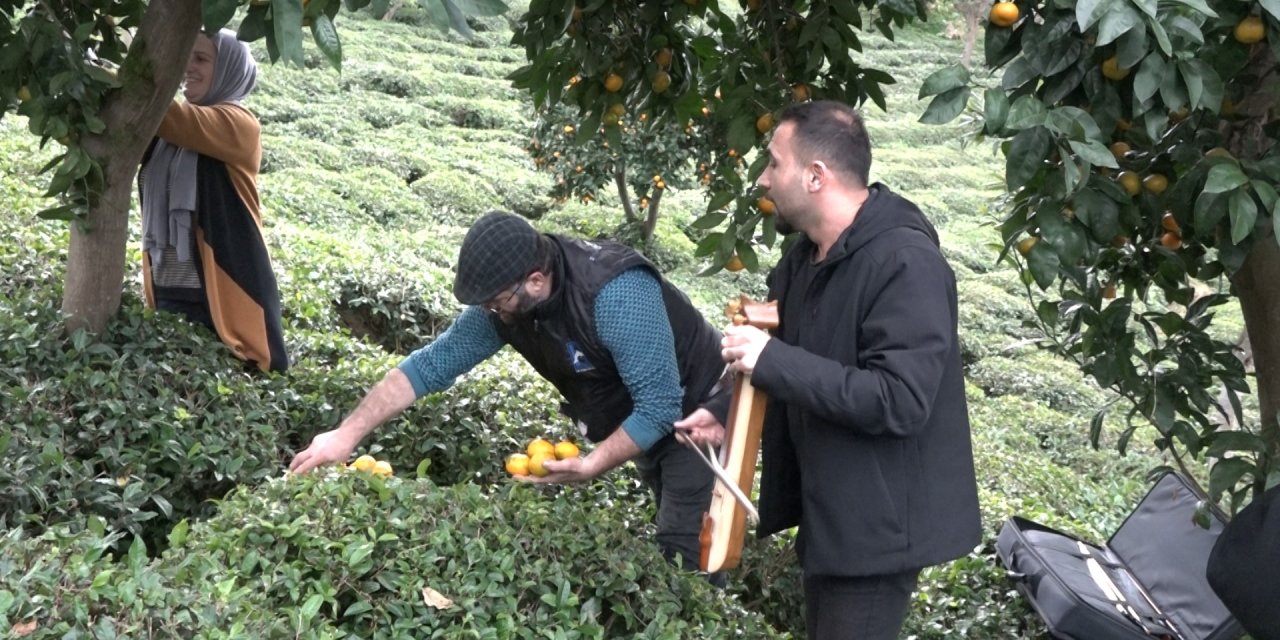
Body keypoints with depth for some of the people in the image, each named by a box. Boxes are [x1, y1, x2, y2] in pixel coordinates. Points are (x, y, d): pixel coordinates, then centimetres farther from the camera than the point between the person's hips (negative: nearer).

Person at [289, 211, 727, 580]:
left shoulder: (615, 295, -37)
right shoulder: (503, 302, -15)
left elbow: (660, 405, -35)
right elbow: (431, 364, -11)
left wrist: (590, 467, -38)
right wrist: (348, 434, -15)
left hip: (695, 410, -7)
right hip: (638, 420, 7)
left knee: (687, 552, -12)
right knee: (668, 542, 18)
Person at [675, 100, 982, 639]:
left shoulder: (904, 262, -25)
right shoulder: (808, 254, 5)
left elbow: (899, 401, -33)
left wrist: (772, 359, -32)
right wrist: (726, 413, 2)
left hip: (879, 520, -9)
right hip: (826, 509, 9)